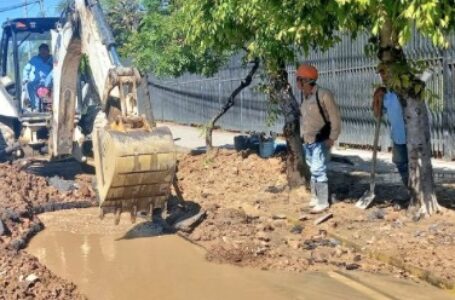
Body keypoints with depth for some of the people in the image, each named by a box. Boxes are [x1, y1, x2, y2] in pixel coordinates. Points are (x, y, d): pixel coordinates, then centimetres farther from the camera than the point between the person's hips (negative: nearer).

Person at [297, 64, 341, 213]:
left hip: (320, 140, -7)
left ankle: (323, 202, -1)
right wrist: (302, 135, 12)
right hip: (307, 140, 7)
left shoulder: (324, 95, -18)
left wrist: (332, 138, -15)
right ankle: (315, 198, 26)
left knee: (319, 170, -9)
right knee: (313, 170, 15)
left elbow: (335, 118, -14)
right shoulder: (303, 95, 4)